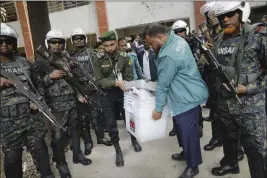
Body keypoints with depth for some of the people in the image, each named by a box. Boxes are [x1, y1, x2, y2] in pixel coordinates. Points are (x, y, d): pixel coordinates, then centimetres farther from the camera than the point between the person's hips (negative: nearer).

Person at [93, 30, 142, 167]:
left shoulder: (124, 57, -6)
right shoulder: (99, 59, -10)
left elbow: (129, 77, -5)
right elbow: (99, 80, -15)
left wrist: (124, 86, -25)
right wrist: (116, 82, -28)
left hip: (122, 93, 1)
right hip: (107, 96, 0)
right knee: (110, 124, 5)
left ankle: (134, 140, 43)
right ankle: (118, 150, 24)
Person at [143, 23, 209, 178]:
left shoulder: (168, 56, -27)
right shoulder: (178, 40, 4)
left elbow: (163, 84, -20)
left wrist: (158, 108, -10)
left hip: (187, 97, -10)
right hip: (189, 93, 10)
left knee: (188, 131, 4)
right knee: (183, 128, 23)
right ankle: (187, 152, 43)